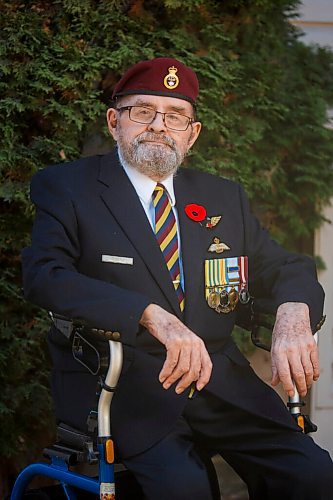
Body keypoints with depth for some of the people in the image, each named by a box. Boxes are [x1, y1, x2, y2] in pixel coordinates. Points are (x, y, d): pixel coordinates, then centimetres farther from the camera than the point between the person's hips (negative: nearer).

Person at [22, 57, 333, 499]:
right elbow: (46, 276, -13)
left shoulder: (225, 198, 17)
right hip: (119, 383, -4)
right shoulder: (65, 188, 2)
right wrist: (153, 316, -28)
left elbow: (286, 268, 16)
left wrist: (293, 314, -11)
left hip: (219, 381, 5)